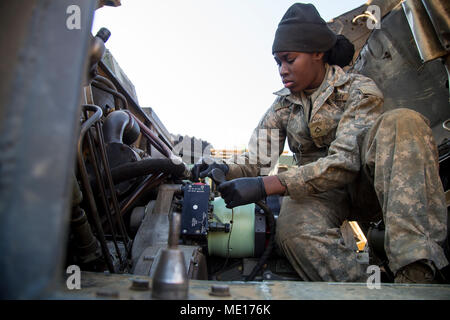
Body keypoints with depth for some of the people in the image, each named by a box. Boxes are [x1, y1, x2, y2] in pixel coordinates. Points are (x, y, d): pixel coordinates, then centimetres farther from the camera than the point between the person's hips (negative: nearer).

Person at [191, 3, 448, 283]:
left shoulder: (359, 90, -9)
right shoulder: (282, 105, 7)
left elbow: (344, 160, -24)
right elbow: (257, 161, 1)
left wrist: (266, 185, -34)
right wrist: (226, 170, -23)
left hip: (368, 184, -1)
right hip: (319, 192, 2)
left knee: (402, 122, -32)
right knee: (293, 230, -35)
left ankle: (415, 273, -41)